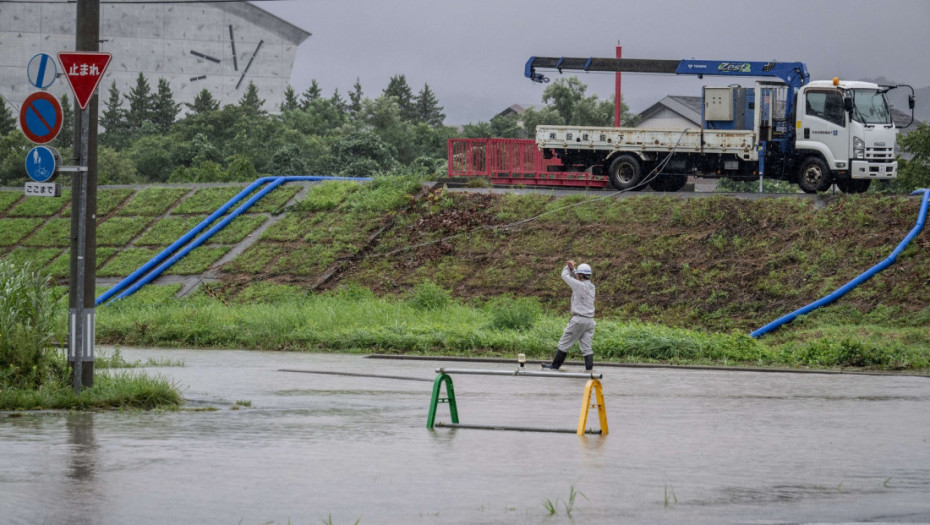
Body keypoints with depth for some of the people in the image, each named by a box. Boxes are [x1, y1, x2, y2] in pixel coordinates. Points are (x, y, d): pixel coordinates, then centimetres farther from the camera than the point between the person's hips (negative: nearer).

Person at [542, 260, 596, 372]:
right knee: (586, 346, 6)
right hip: (590, 320, 7)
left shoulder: (579, 285, -13)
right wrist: (572, 268, 14)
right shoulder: (591, 286, 10)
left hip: (579, 319, -7)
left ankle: (555, 366, 8)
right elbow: (577, 279, 26)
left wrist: (567, 267, 16)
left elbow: (565, 276, -3)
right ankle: (589, 367, -5)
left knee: (564, 344, 3)